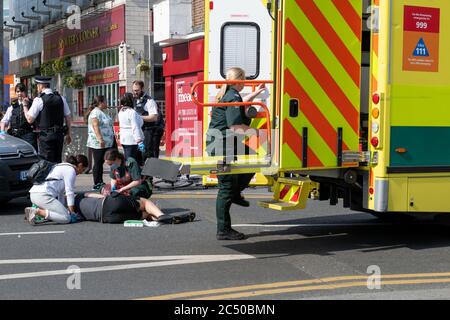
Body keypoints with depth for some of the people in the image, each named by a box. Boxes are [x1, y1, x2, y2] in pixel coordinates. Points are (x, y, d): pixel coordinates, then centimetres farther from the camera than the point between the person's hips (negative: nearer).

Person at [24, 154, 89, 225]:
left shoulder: (61, 167, 28)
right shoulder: (71, 170, -1)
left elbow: (60, 192, 26)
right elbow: (69, 192, -6)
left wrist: (63, 208, 21)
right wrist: (72, 212, -1)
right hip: (43, 195, -10)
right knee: (66, 218, -12)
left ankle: (34, 210, 6)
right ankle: (37, 211, -18)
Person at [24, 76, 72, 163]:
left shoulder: (39, 100, -9)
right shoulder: (61, 98, 6)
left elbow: (30, 119, -8)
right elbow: (68, 118, 10)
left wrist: (24, 106, 6)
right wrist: (69, 134, 17)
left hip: (45, 136, -5)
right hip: (59, 134, 5)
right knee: (57, 161, 13)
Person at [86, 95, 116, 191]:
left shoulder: (101, 113, 19)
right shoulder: (95, 112, -13)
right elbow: (95, 126, -22)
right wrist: (100, 139, -30)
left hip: (106, 143, 10)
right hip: (98, 144, -10)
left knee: (101, 163, 12)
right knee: (98, 163, -6)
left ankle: (100, 183, 16)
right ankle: (96, 185, -2)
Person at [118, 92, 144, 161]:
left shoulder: (121, 112, 11)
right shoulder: (132, 112, -17)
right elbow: (135, 128, -21)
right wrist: (139, 141, -22)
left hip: (124, 139, 9)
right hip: (132, 140, -9)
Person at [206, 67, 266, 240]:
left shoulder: (225, 95, 14)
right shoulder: (233, 97, -16)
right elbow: (236, 128, -23)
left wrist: (255, 93, 40)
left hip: (216, 141, 10)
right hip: (223, 146, -10)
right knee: (227, 188, -4)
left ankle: (236, 193, 25)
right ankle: (224, 231, 2)